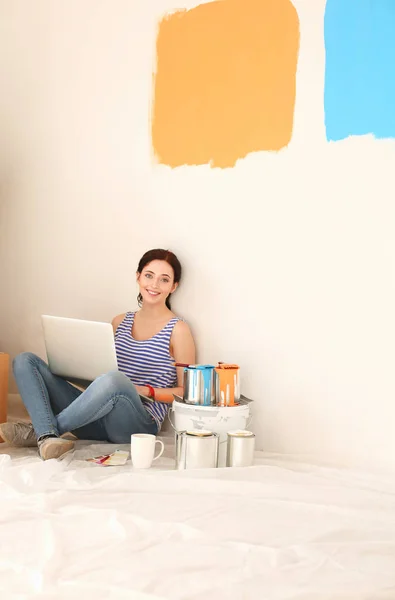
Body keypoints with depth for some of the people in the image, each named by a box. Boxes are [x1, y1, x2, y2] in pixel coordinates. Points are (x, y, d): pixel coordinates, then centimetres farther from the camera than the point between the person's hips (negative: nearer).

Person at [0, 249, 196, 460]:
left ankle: (37, 430, -18)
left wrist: (145, 391, -13)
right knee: (25, 361, -4)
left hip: (139, 424, -6)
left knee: (115, 379, -40)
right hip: (97, 421, 6)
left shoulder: (177, 330, 2)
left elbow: (186, 392, 1)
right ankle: (47, 437, -30)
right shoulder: (120, 322, 18)